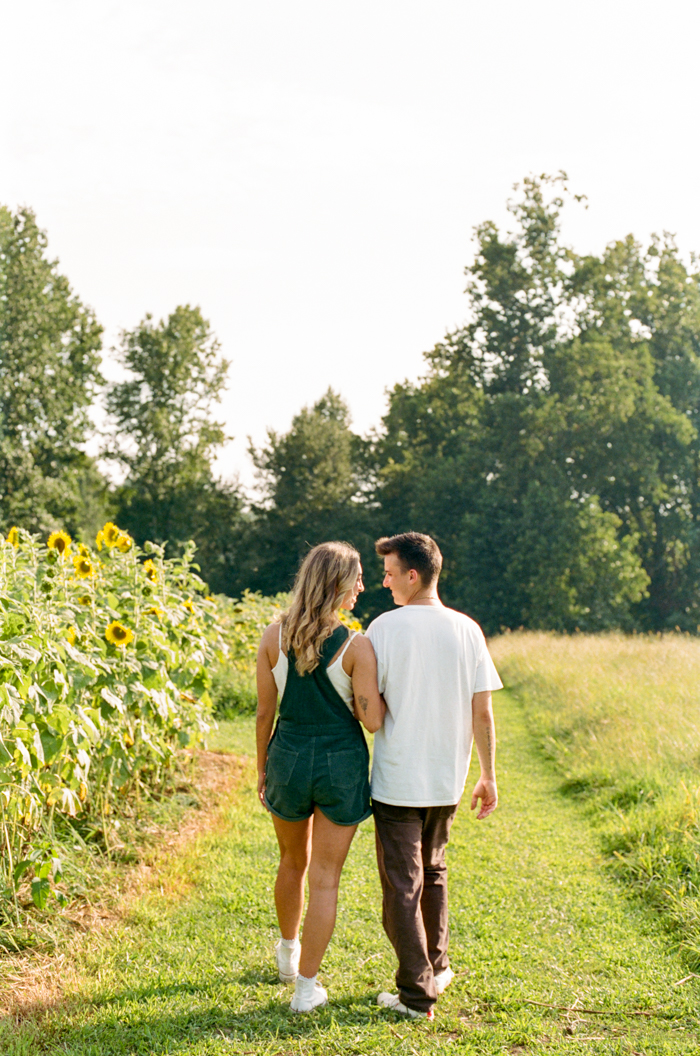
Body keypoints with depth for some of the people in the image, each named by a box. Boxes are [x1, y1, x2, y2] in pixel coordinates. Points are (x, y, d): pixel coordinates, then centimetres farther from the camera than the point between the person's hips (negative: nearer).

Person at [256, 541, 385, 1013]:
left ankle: (288, 952, 47)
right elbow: (373, 719, -14)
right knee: (325, 878, 7)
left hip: (288, 757, 3)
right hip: (341, 763, -3)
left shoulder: (274, 636, -6)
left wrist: (262, 768, 12)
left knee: (294, 862, 26)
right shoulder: (356, 646, -15)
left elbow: (265, 711, 0)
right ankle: (307, 985, 10)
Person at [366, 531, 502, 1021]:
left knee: (403, 885, 3)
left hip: (398, 779, -4)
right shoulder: (467, 630, -1)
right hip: (448, 779, 5)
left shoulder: (386, 627, -11)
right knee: (433, 872, 23)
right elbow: (483, 711, 0)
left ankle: (417, 993, 4)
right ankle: (437, 967, 33)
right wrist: (489, 777, 7)